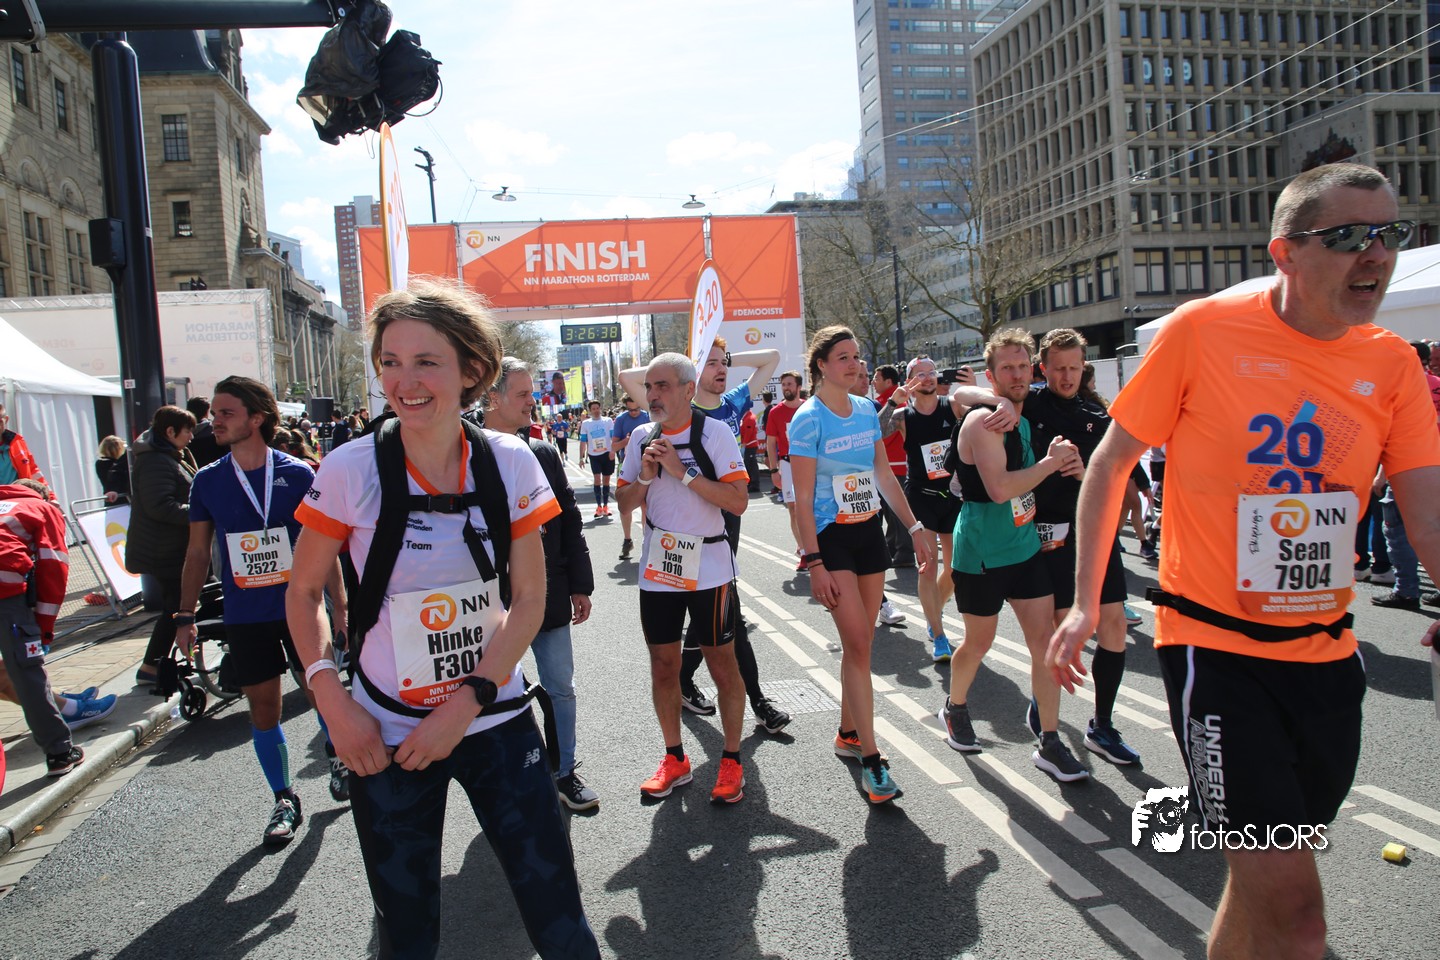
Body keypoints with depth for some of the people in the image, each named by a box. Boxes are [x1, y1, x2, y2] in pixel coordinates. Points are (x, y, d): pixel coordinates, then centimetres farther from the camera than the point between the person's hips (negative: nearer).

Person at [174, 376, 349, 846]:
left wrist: (339, 603, -1)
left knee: (320, 691, 6)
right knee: (263, 707, 7)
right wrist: (185, 616, 5)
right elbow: (198, 552, 7)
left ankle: (337, 753, 36)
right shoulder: (207, 481, 0)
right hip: (244, 616, 2)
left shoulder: (298, 474, -6)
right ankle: (285, 802, 21)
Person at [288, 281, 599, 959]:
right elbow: (303, 593, 1)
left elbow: (529, 599, -3)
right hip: (388, 738, 0)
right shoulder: (352, 469, -10)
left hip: (496, 723, 1)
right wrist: (333, 702, -10)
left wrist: (468, 702, -12)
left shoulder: (510, 463, -7)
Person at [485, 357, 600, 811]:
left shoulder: (544, 454, 5)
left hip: (549, 598, 4)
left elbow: (570, 522, 8)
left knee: (561, 690, 12)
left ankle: (564, 773, 30)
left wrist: (580, 585, 6)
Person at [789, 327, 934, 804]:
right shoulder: (808, 419, -11)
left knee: (859, 643, 11)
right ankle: (870, 757, -4)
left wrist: (915, 529, 10)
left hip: (869, 532, 6)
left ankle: (847, 734, 27)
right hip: (831, 537, -6)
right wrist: (814, 563, -17)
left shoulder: (867, 410, 7)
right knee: (858, 643, -10)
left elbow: (885, 475, 14)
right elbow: (803, 498, -13)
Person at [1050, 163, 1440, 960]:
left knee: (1266, 877, 19)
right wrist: (1084, 604, -5)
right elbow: (1110, 462, -3)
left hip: (1325, 655, 5)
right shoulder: (1202, 331, -10)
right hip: (1212, 647, -5)